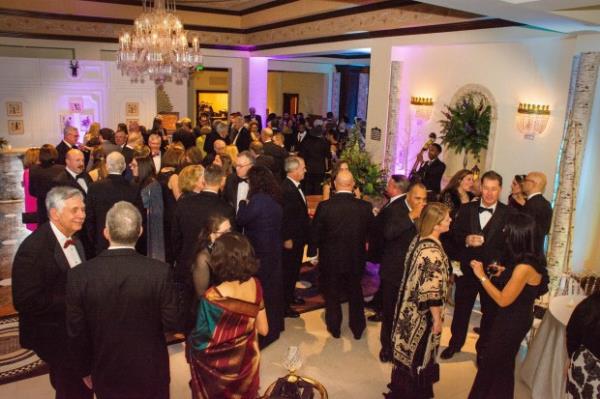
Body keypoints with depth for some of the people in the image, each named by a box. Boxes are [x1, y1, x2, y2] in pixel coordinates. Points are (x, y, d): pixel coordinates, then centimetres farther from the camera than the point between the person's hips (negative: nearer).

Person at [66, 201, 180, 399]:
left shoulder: (79, 275, -17)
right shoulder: (159, 271, -22)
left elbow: (76, 333, -9)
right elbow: (172, 323, -14)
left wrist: (85, 369, 7)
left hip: (107, 371, 2)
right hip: (150, 369, -1)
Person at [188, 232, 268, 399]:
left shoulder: (212, 297, -31)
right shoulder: (255, 285, -16)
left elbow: (200, 342, -19)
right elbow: (263, 329, -4)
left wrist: (189, 343, 2)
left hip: (219, 368, -4)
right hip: (247, 360, 4)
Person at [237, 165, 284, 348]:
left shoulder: (258, 200, -22)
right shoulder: (275, 200, 4)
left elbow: (240, 221, -17)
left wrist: (244, 202, -4)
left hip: (260, 253, -8)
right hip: (274, 251, 8)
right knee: (273, 287, 20)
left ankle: (263, 333, 14)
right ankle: (274, 325, 36)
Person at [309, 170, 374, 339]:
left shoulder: (324, 206, -19)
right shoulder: (365, 207, -15)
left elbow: (315, 233, -10)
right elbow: (370, 232, -1)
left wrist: (312, 253, 5)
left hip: (330, 260, -1)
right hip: (356, 260, 2)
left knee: (332, 295, 18)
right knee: (355, 294, 22)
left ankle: (334, 328, 32)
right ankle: (357, 329, 35)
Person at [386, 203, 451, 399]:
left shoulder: (418, 239, -3)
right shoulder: (433, 251, -29)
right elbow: (432, 291, -25)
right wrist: (437, 318, -15)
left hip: (411, 308, 8)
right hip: (422, 313, -8)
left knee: (408, 349, 23)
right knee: (418, 353, 12)